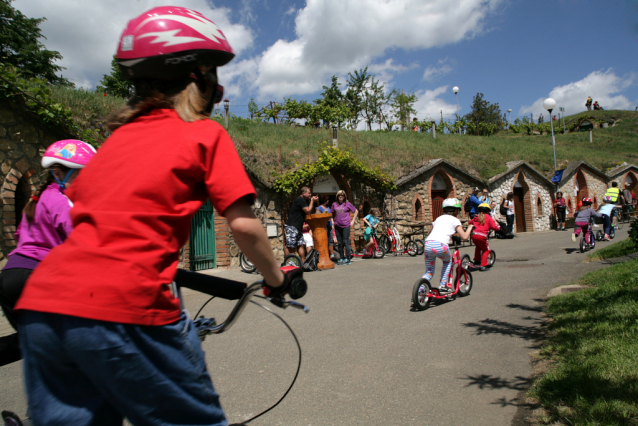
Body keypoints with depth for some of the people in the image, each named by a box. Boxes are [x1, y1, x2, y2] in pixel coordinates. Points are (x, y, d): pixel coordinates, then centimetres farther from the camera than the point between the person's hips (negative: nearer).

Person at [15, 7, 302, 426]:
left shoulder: (120, 134, 20)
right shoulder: (206, 133, 3)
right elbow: (244, 225, -4)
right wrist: (277, 278, 12)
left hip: (41, 303, 7)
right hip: (124, 310, -6)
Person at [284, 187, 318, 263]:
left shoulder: (304, 200, 18)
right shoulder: (300, 199, -13)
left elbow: (311, 211, 21)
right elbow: (308, 211, -15)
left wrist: (313, 201, 9)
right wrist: (312, 201, -4)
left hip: (298, 227, 10)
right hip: (292, 226, -10)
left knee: (301, 244, 5)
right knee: (290, 246, -7)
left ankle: (303, 262, 7)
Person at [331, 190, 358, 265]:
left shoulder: (347, 204, 1)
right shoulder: (334, 204, 8)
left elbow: (356, 211, 9)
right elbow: (332, 213, 21)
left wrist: (352, 221, 4)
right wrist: (332, 221, 8)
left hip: (346, 225, -3)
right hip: (337, 226, 3)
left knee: (346, 242, -5)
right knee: (339, 243, 7)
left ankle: (348, 258, 1)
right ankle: (341, 258, 14)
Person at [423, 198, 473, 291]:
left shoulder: (438, 218, 30)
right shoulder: (454, 220, 15)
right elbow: (464, 237, 7)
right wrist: (470, 227, 26)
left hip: (427, 244, 4)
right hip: (440, 245, -4)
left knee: (429, 271, 18)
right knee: (448, 261, 29)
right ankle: (443, 285, 23)